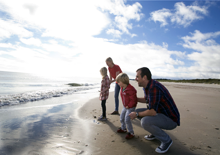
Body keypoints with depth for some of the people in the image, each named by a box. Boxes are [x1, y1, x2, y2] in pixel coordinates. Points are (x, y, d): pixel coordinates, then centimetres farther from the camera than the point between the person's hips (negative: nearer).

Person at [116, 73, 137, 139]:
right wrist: (124, 105, 10)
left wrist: (128, 106, -19)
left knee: (127, 119, -10)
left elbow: (133, 100, -26)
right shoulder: (122, 88, 0)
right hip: (125, 106, 9)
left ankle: (131, 133, 9)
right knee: (121, 117, 17)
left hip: (131, 107, -9)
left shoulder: (130, 89, -29)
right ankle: (123, 129, 40)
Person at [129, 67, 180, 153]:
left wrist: (136, 114, -18)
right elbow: (146, 100, 22)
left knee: (145, 122, -30)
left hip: (171, 119, -9)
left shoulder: (154, 87, -29)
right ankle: (155, 133, 21)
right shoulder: (147, 86, 2)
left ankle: (166, 140, -3)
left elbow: (152, 112, -32)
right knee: (139, 111, 7)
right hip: (161, 113, 9)